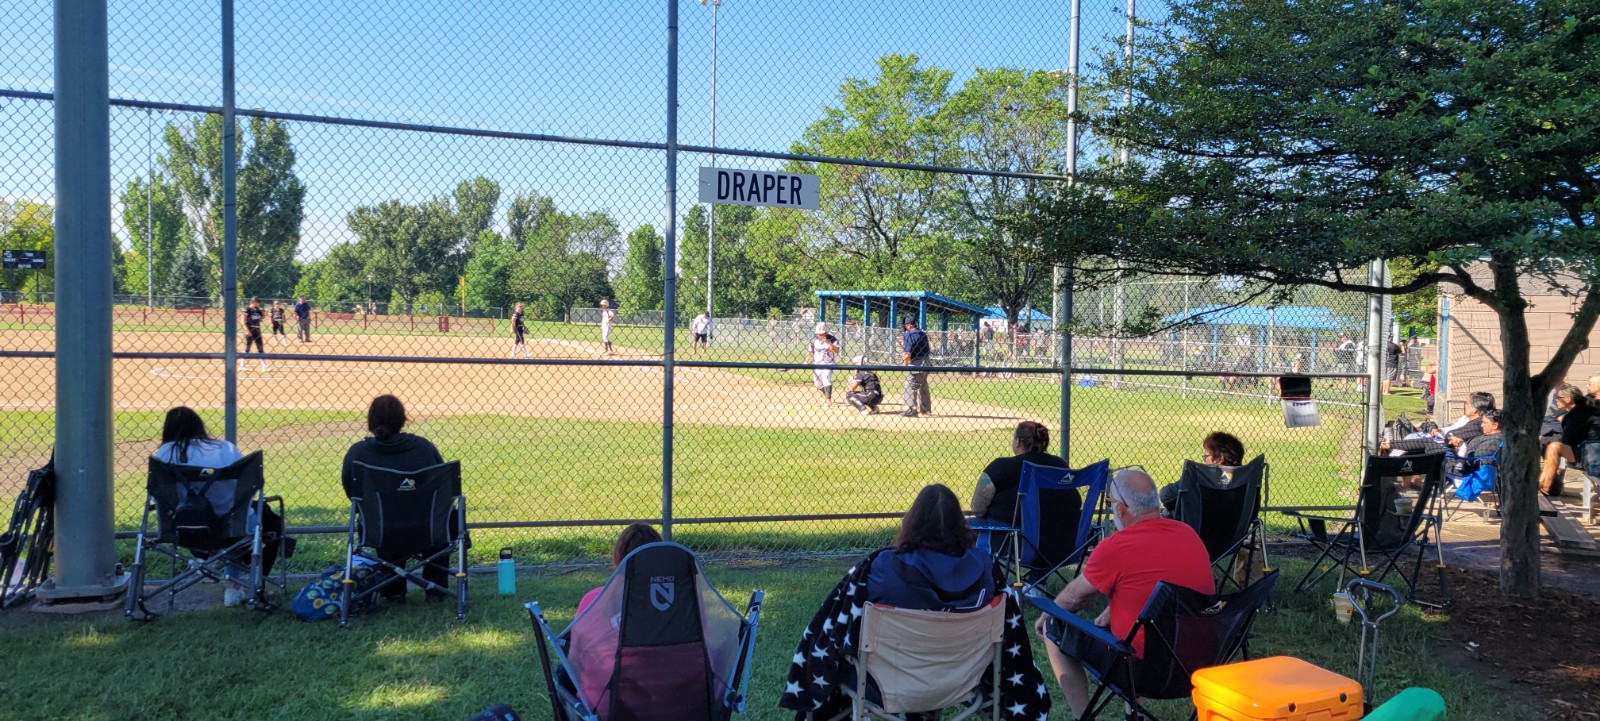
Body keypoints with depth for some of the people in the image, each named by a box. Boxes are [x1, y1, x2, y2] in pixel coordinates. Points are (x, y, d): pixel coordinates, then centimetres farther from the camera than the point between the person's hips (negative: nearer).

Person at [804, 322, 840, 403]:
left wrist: (828, 342, -29)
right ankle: (826, 396, 35)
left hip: (828, 364, -4)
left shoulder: (832, 339, -11)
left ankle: (829, 400, -22)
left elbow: (836, 351, -24)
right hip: (817, 364, 4)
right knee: (818, 384, 10)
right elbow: (810, 352, 8)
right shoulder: (814, 340, -1)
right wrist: (806, 362, -2)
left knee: (826, 380, -23)